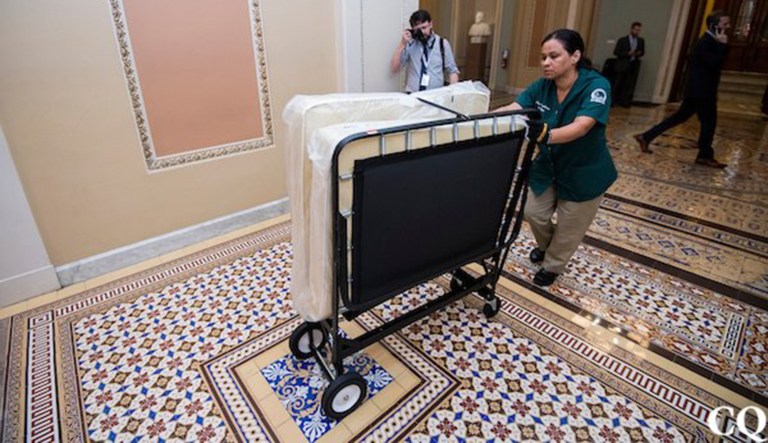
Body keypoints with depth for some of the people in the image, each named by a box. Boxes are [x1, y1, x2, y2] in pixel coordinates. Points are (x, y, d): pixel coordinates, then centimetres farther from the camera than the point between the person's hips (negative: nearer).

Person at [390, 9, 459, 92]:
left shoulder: (443, 43, 8)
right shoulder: (410, 43, 7)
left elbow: (452, 71, 11)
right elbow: (394, 69, 3)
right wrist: (402, 44, -5)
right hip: (412, 94, -1)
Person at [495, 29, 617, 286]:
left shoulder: (596, 86, -26)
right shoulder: (542, 86, -11)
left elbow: (581, 127, -41)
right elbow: (512, 110, -22)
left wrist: (546, 135, -59)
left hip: (584, 173, -4)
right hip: (548, 165, 4)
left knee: (569, 227, 11)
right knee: (534, 213, 12)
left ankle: (553, 265, 38)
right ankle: (545, 245, 46)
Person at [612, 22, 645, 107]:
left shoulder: (641, 41, 13)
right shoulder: (623, 40, 2)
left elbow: (643, 51, 19)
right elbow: (616, 52, -3)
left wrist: (639, 53, -5)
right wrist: (627, 53, -14)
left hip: (634, 65, 3)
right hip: (622, 65, -3)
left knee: (629, 84, -4)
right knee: (619, 84, -1)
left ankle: (624, 101, -3)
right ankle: (614, 101, 7)